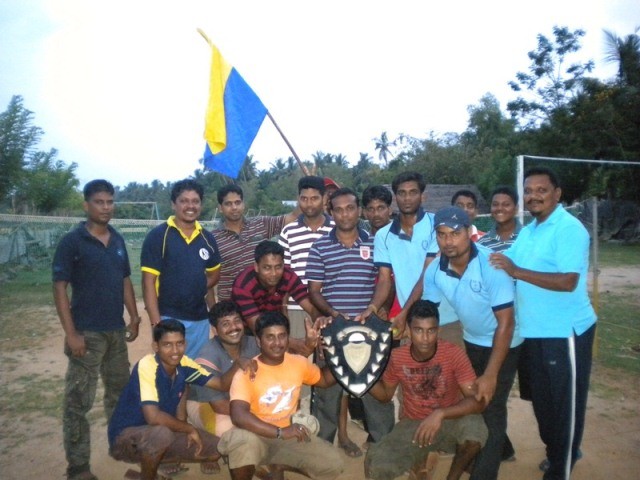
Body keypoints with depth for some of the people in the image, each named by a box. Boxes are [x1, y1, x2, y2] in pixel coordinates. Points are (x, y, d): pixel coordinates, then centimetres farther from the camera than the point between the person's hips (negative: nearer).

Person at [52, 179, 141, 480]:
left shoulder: (118, 241, 8)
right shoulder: (71, 242, -10)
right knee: (78, 401, 3)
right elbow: (59, 289, -12)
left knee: (120, 393, 19)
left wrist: (134, 318, 9)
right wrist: (70, 333, -16)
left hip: (116, 331, 6)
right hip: (86, 333, -6)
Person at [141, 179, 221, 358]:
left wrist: (199, 289, 1)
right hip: (169, 319, -5)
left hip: (200, 320, 5)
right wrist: (156, 323, -16)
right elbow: (149, 282, -11)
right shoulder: (158, 236, -8)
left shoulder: (207, 238, 6)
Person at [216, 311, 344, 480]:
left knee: (332, 462, -12)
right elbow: (238, 416, -31)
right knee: (243, 441, -39)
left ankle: (278, 466, 12)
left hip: (289, 436, 5)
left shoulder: (299, 363, -2)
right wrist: (280, 432, -38)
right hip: (257, 437, -5)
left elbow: (326, 380, 16)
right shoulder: (246, 371, -18)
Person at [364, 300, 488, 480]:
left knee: (474, 426, -37)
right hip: (412, 425, 1)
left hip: (449, 423, -1)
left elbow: (477, 401, -24)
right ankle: (418, 460, 12)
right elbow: (385, 394, 4)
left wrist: (440, 414, -39)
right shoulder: (397, 357, -12)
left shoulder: (454, 354, -20)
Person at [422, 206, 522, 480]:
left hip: (503, 344, -5)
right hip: (471, 341, 6)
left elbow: (506, 323, -28)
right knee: (473, 402, 19)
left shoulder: (492, 266, -31)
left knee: (491, 408, -4)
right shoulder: (435, 271, -16)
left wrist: (491, 375, -28)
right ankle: (499, 448, 45)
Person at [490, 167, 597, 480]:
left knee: (565, 401, 7)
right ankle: (554, 450, 42)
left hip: (565, 331, -8)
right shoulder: (528, 231, 11)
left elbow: (568, 281, -26)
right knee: (542, 398, 21)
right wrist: (496, 263, -5)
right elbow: (507, 269, 14)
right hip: (534, 330, 8)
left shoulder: (569, 229, -16)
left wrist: (516, 271, -29)